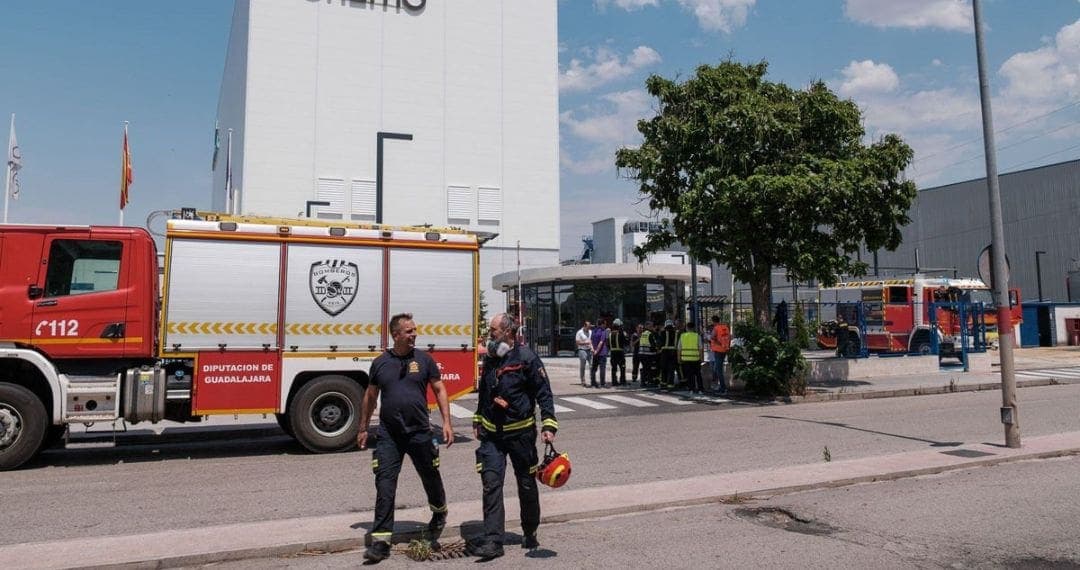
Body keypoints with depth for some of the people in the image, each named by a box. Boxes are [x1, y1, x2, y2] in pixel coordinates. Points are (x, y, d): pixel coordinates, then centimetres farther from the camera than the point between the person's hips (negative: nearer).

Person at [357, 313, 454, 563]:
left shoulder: (424, 359, 0)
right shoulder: (380, 362, 2)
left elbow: (439, 390, 3)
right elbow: (370, 397, 12)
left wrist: (446, 422, -5)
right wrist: (363, 429, 14)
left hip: (420, 432, 0)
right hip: (388, 436, 0)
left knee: (431, 477, 15)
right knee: (385, 485, -4)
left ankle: (439, 513, 44)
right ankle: (381, 541, 2)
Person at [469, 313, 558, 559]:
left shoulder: (527, 359, -11)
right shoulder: (490, 359, 8)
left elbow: (544, 393, -10)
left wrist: (549, 425, -17)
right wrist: (477, 422, 22)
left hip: (520, 433, -4)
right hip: (491, 434, 4)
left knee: (527, 485, 9)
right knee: (491, 483, -7)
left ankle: (530, 534, 28)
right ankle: (492, 541, -5)